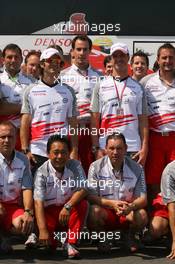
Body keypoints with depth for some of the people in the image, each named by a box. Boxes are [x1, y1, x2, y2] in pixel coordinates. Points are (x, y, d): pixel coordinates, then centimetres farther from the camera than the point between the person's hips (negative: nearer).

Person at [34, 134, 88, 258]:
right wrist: (42, 230, -34)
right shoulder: (42, 172, -15)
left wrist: (68, 206, -38)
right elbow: (38, 202, -23)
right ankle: (51, 242, 14)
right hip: (49, 212, -1)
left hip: (69, 212, 1)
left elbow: (82, 190, -19)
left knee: (82, 204, -28)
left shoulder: (75, 166, -9)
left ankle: (70, 243, -16)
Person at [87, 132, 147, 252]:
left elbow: (143, 199, -7)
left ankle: (130, 236, 6)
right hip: (104, 212, -1)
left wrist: (131, 206, -31)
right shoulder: (96, 167, -8)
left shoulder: (136, 168, -4)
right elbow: (91, 196, -14)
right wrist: (112, 204, -32)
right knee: (94, 211, -33)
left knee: (141, 215, -29)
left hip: (127, 213, 1)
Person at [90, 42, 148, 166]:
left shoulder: (137, 87, 9)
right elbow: (95, 121, 3)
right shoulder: (101, 86, 7)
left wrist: (144, 148, -3)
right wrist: (97, 148, -5)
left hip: (133, 149, 1)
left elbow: (143, 120, 6)